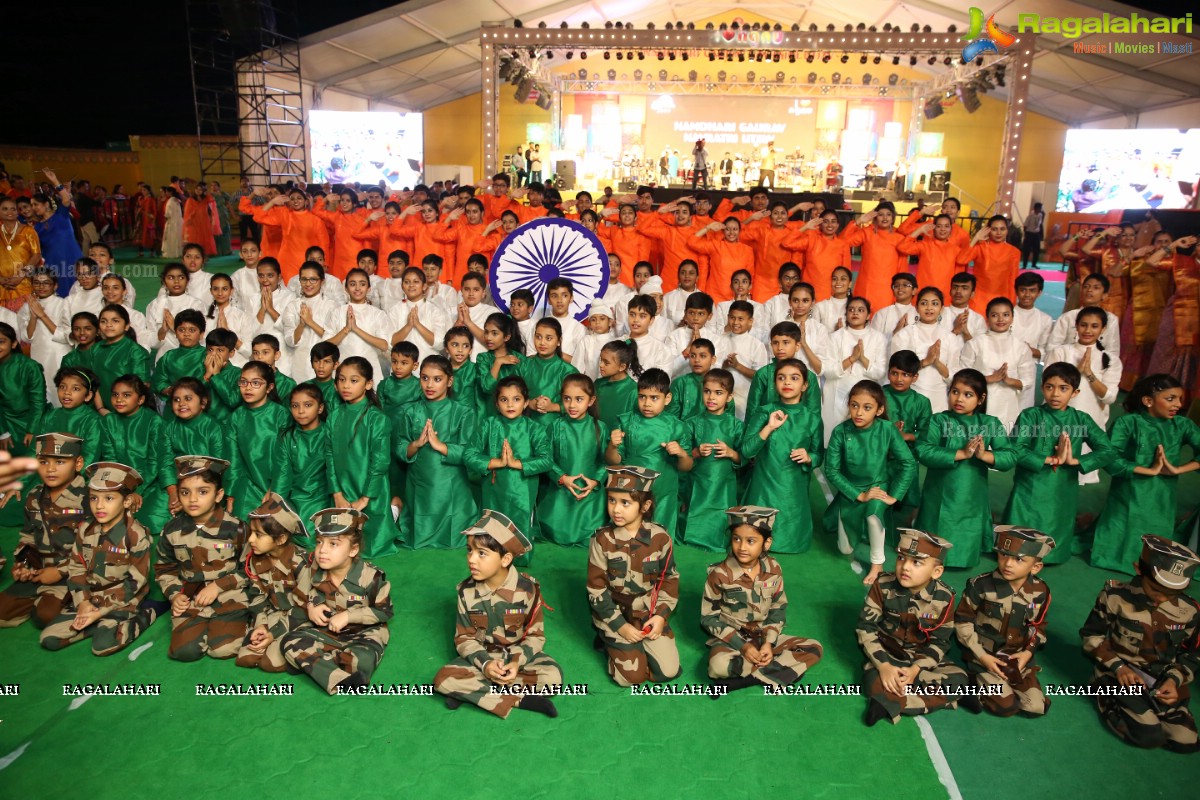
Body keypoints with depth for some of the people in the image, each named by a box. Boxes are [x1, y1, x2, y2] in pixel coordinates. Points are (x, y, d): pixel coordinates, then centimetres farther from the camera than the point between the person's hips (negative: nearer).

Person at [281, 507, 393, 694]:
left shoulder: (371, 576, -17)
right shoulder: (310, 571, -8)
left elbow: (384, 611, -11)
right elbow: (297, 603, 9)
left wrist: (348, 616, -18)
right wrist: (309, 608, -14)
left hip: (362, 633, -4)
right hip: (323, 632, 5)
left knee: (363, 658, -37)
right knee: (290, 643, -24)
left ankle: (308, 662, -21)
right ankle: (342, 681, -37)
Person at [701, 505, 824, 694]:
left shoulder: (773, 569, -5)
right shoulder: (720, 574, -16)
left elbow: (779, 609, 4)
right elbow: (708, 618, -10)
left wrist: (769, 643, -12)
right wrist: (742, 646, -17)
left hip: (763, 637, 5)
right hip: (730, 639, -5)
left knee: (815, 648, -10)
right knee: (719, 665, -37)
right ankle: (777, 671, -17)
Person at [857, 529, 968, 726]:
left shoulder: (944, 597, -13)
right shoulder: (882, 586, -16)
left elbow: (939, 642, -9)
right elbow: (866, 627, -13)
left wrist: (915, 669, -24)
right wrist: (883, 665, -25)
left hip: (923, 659, 3)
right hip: (887, 655, -2)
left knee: (958, 681, -24)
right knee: (874, 682, -33)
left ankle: (888, 703, -25)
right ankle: (930, 699, -18)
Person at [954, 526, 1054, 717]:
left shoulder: (1040, 592, -7)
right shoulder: (981, 585, -19)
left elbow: (1038, 626, 9)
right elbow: (962, 622, -10)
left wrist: (1028, 652, -7)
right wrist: (981, 656, -15)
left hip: (1018, 658, 5)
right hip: (985, 657, -5)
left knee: (1038, 707, -3)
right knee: (1006, 707, -15)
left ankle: (985, 685, 13)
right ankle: (975, 686, 9)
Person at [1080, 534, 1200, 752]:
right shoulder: (1115, 596, -16)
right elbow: (1091, 635, -5)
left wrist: (1174, 680, -11)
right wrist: (1117, 666, -17)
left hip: (1162, 682, 5)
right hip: (1120, 675, -4)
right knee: (1150, 736, -20)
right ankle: (1108, 702, 8)